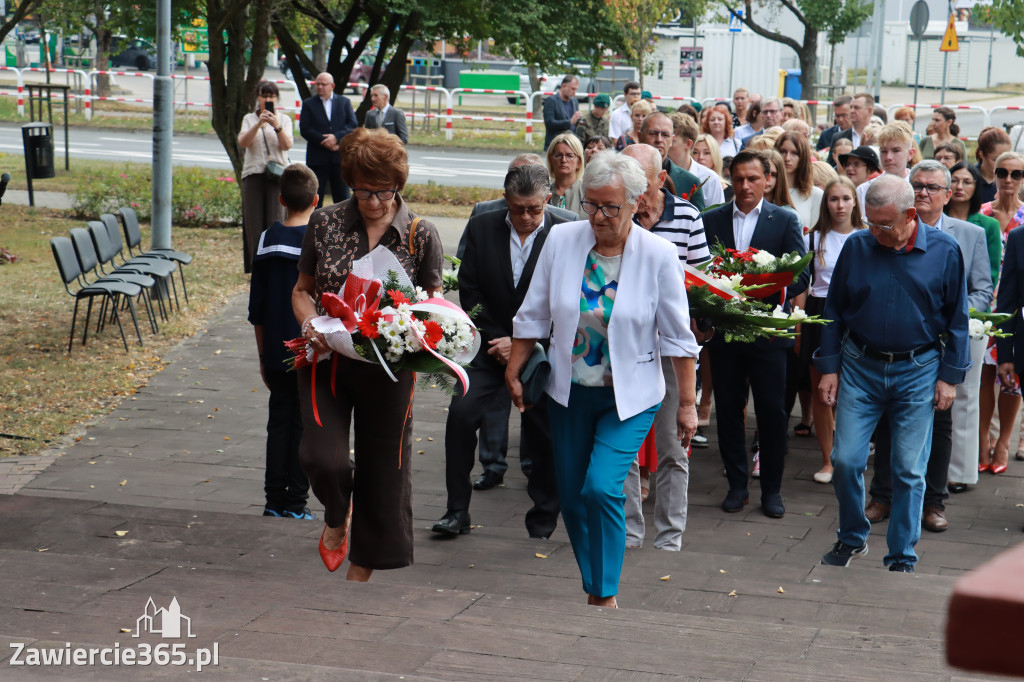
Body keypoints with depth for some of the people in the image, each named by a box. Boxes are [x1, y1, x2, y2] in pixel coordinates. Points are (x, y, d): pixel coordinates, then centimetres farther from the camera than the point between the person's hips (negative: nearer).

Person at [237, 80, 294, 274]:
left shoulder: (284, 120, 10)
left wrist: (277, 126, -20)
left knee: (275, 219, -7)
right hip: (253, 173, 1)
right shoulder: (249, 119, 12)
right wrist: (259, 124, -18)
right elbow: (243, 142, -5)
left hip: (277, 174, -1)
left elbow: (287, 145, -5)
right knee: (254, 220, -2)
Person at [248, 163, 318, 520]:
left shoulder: (267, 240, 1)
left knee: (279, 421, 12)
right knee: (305, 424, 5)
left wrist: (263, 355, 15)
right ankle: (296, 502, 8)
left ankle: (274, 499, 14)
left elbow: (257, 310, 6)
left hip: (276, 354, 4)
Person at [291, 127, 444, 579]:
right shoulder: (325, 223, 2)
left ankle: (359, 578, 25)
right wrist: (310, 323, -10)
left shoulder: (421, 236, -1)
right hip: (328, 360, 0)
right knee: (320, 456, -18)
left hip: (389, 369, 0)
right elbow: (302, 290, 11)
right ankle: (337, 515, 20)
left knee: (383, 470, 5)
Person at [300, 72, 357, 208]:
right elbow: (304, 129, -4)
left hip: (340, 157, 1)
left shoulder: (344, 102, 10)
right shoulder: (308, 104, 6)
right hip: (317, 159, -1)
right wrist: (324, 142, -15)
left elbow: (353, 125, 0)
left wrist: (337, 137, -16)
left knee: (342, 197, 5)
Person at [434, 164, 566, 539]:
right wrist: (495, 340, -6)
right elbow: (469, 288, 1)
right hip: (490, 343, 2)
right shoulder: (481, 228, 1)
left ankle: (542, 522, 18)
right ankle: (457, 510, -4)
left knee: (543, 432, 3)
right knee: (461, 414, -14)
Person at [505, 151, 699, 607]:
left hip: (630, 397, -3)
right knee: (571, 496, 9)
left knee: (602, 488, -18)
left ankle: (607, 595, -3)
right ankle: (591, 589, 28)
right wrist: (513, 372, 8)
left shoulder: (659, 255, -11)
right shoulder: (561, 240, -4)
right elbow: (533, 315, 6)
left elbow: (677, 336, -4)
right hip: (569, 392, 4)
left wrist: (688, 402, -3)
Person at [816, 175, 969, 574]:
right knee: (846, 461, -2)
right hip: (860, 368, 1)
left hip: (917, 373, -1)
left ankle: (902, 557, 14)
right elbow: (834, 311, 8)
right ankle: (852, 538, 21)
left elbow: (957, 318, 2)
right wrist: (828, 367, 4)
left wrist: (949, 376, -2)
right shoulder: (856, 247, 0)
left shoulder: (944, 251, -4)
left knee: (909, 471, 2)